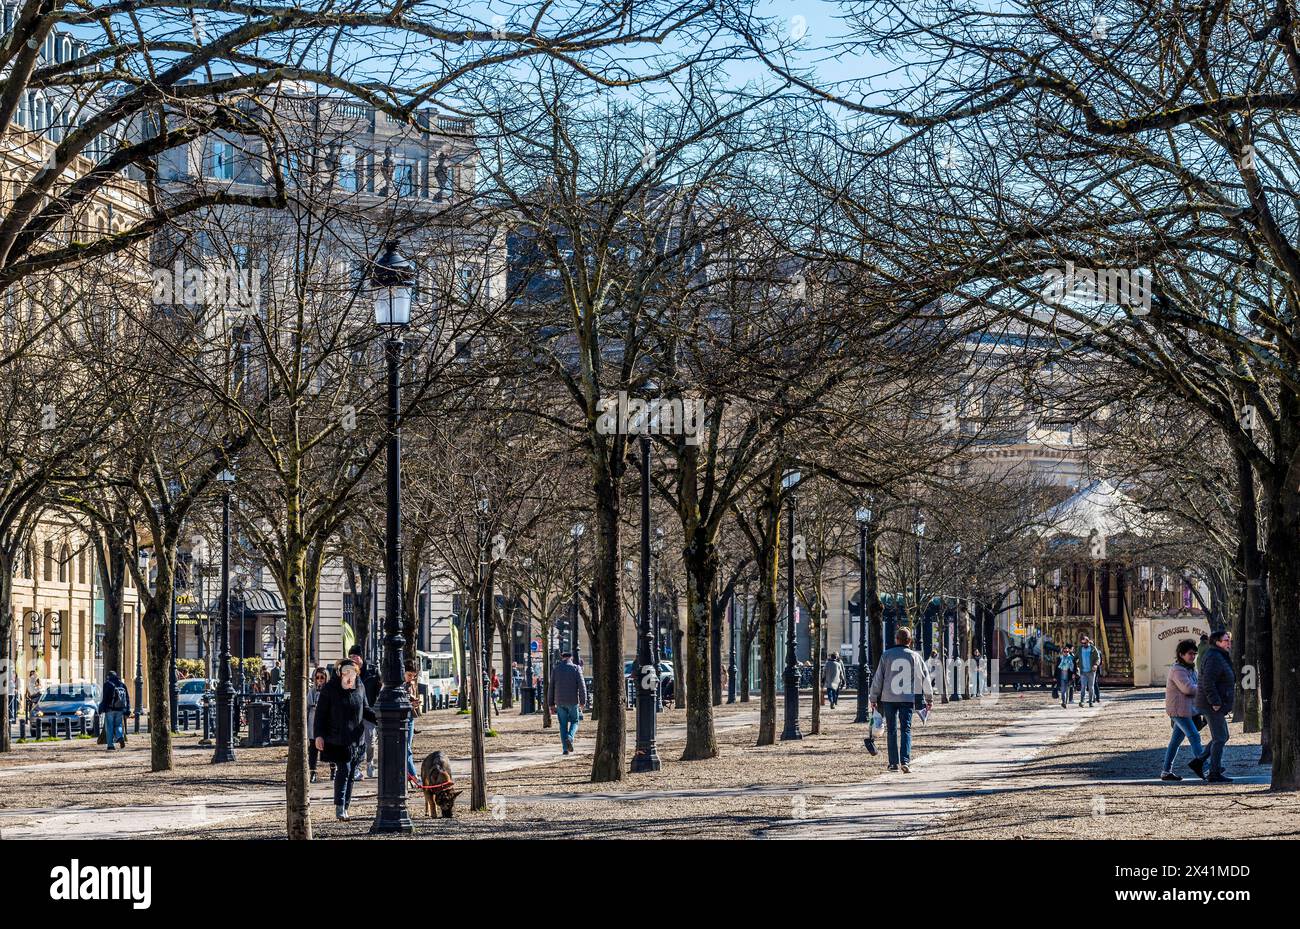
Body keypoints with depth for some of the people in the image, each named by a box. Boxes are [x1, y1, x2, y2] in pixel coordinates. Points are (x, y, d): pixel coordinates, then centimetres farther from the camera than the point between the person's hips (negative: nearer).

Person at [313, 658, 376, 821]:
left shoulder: (360, 688, 7)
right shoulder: (329, 689, -7)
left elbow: (365, 710, 18)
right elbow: (320, 714, -4)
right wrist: (318, 735, -10)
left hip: (356, 738, 5)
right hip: (337, 739, -5)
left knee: (351, 774, 7)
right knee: (343, 770, -13)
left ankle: (345, 807, 14)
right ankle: (339, 806, -10)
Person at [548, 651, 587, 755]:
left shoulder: (555, 669, 4)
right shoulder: (576, 669, -2)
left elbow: (551, 688, 4)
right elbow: (582, 686, -8)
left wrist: (551, 704, 9)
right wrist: (582, 703, -4)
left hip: (560, 702, 2)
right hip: (573, 701, -2)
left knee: (563, 725, 10)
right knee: (574, 721, 14)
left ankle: (565, 748, 4)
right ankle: (570, 737, -14)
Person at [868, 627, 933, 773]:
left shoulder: (886, 655, 1)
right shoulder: (914, 656, 1)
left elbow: (878, 678, 2)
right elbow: (925, 677, 5)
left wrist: (874, 698, 9)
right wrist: (929, 697, 14)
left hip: (889, 698, 0)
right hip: (908, 698, 0)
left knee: (892, 731, 9)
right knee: (906, 729, 1)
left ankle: (894, 762, 8)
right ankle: (905, 761, -14)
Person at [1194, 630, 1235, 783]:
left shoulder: (1220, 657, 17)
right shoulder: (1214, 658, -17)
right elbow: (1208, 682, -26)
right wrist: (1215, 702, -26)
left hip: (1216, 705, 11)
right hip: (1213, 706, -11)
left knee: (1222, 737, 16)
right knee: (1219, 739, -5)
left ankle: (1199, 762, 16)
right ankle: (1214, 774, -1)